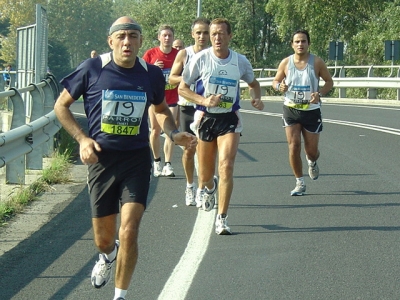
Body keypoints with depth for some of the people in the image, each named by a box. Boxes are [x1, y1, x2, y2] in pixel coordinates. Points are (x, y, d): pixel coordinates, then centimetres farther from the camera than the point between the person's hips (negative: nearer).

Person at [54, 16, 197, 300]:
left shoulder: (152, 74, 0)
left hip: (137, 160, 0)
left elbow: (161, 109, 20)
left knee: (129, 233, -13)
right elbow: (61, 105, 4)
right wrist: (82, 138, -9)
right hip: (102, 159, 0)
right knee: (103, 239, 10)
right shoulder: (92, 69, -7)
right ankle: (108, 256, 49)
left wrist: (174, 134, 0)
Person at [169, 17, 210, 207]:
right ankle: (190, 185, 25)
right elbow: (172, 78, 2)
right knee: (189, 149, 7)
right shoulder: (184, 54, 1)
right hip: (187, 107, 1)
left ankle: (201, 191, 4)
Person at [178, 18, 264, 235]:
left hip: (229, 119, 0)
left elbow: (253, 83, 19)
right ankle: (210, 188, 48)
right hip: (205, 118, 0)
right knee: (205, 175, 9)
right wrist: (203, 100, -17)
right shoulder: (200, 58, -6)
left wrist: (256, 98, -2)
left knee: (226, 166, -18)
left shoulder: (240, 61, 0)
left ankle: (222, 219, -11)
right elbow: (182, 88, -1)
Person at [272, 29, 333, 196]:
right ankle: (300, 183, 3)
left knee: (311, 150, 6)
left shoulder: (317, 62, -6)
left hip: (311, 110, 0)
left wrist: (320, 94, -17)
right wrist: (279, 86, -16)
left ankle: (312, 163, 45)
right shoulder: (286, 63, -3)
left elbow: (329, 82, 2)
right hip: (291, 109, 0)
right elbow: (275, 81, 8)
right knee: (294, 146, -11)